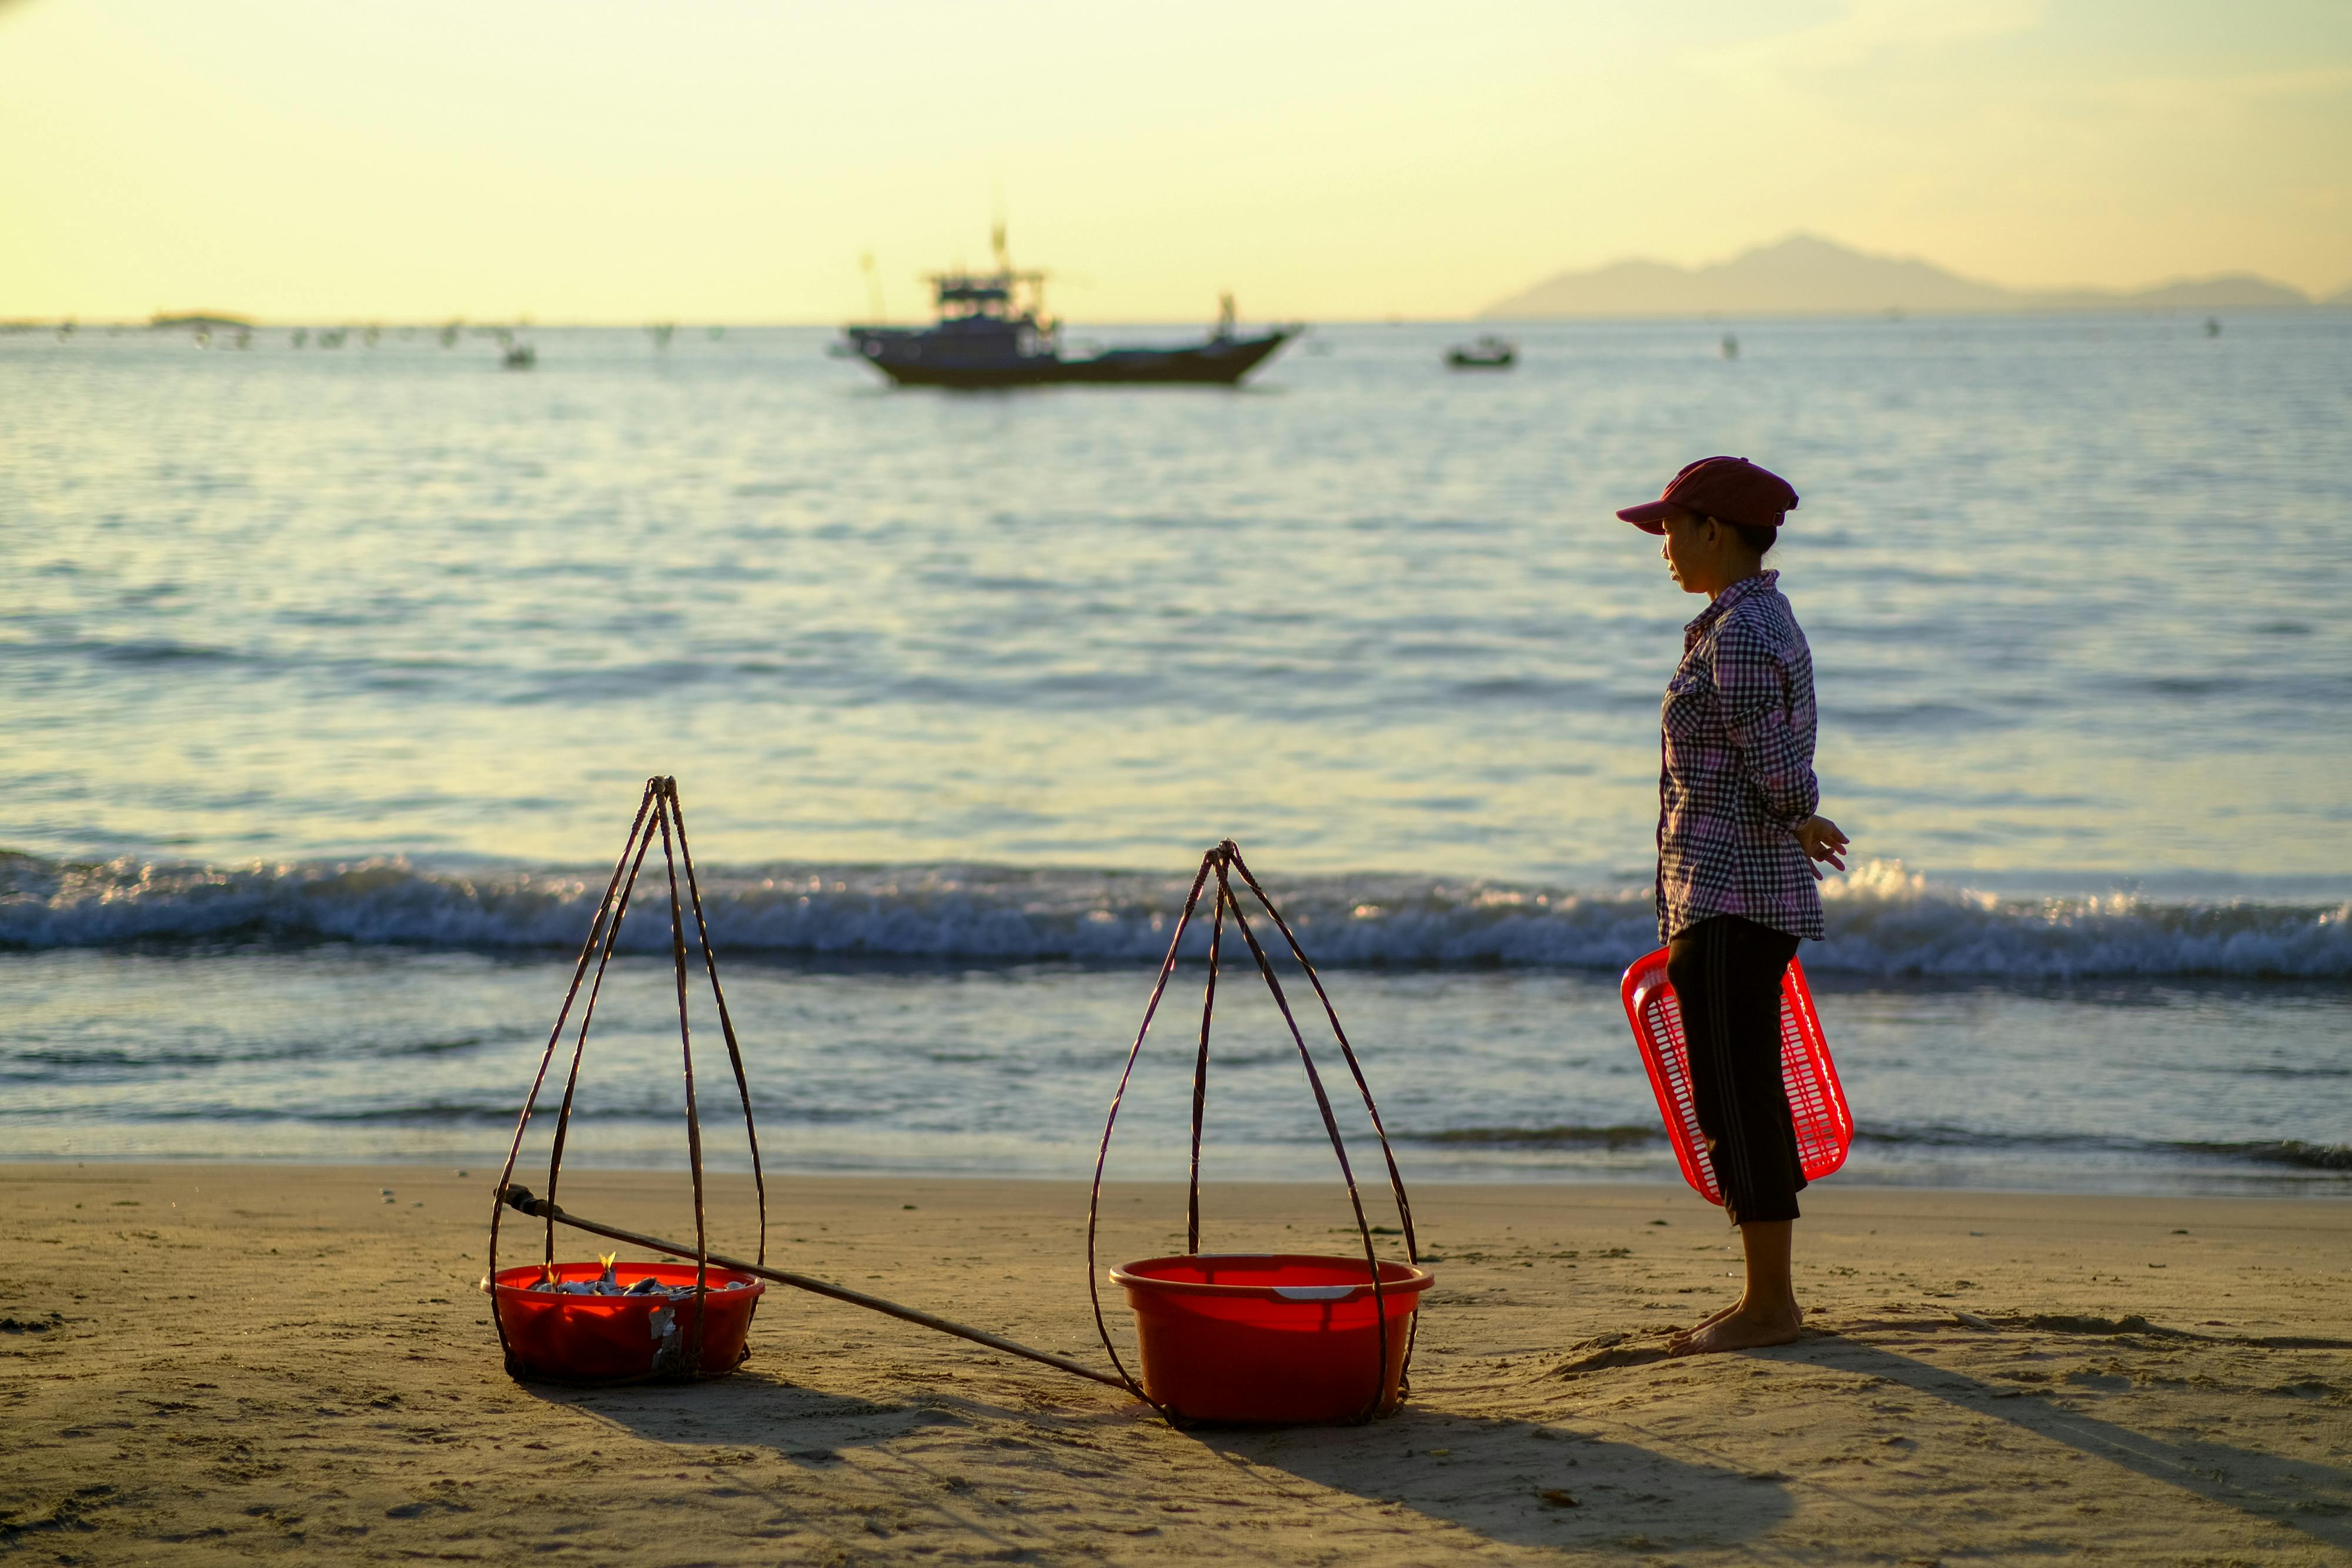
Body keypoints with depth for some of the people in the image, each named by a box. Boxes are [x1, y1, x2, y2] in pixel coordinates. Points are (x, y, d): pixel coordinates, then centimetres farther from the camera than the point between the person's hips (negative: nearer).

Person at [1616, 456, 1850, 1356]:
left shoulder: (1738, 637, -17)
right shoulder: (1766, 622, 15)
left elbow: (1779, 774, -20)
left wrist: (1802, 826, 1)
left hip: (1731, 893, -10)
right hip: (1739, 895, 10)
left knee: (1734, 1100, -5)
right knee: (1746, 1097, 14)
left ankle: (1768, 1305, 0)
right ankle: (1769, 1296, 19)